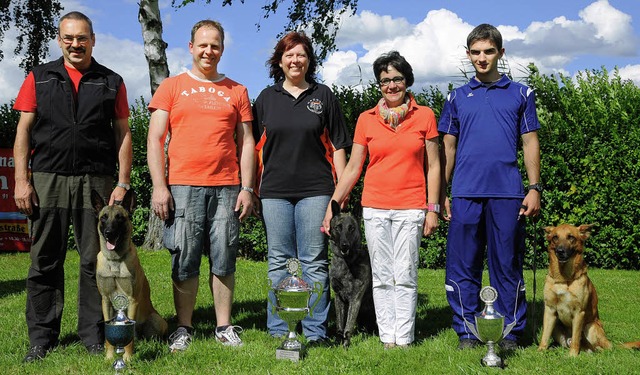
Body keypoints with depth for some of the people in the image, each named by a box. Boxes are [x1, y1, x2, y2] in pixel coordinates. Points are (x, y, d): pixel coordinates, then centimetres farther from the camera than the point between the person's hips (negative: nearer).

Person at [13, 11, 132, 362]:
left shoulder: (111, 82, 11)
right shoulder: (39, 78, 11)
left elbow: (123, 134, 9)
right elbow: (23, 130, 7)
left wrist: (123, 183, 0)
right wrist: (21, 180, -2)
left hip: (96, 181, 0)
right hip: (47, 179, 1)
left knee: (95, 261, 2)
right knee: (45, 261, 4)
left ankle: (93, 334, 12)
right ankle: (42, 337, 13)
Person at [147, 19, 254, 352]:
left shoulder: (236, 91, 13)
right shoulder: (171, 87, 8)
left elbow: (246, 143, 12)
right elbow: (154, 139, 4)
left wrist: (247, 188, 3)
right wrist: (159, 186, -6)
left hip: (226, 187, 1)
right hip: (183, 187, -1)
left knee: (224, 261, 4)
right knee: (184, 262, 1)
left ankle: (224, 327, 13)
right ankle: (184, 328, 11)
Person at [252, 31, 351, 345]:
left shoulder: (323, 96, 9)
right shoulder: (267, 98, 11)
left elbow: (337, 146, 8)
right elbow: (254, 146, 12)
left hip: (315, 190, -1)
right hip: (275, 190, 1)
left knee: (315, 262, 0)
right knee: (279, 262, 5)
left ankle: (315, 331, 6)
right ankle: (278, 331, 12)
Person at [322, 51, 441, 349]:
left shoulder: (424, 116, 3)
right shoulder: (366, 119, 6)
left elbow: (433, 166, 5)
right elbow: (353, 167, 8)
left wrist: (433, 208, -1)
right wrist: (332, 205, 3)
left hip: (411, 207, -1)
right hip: (375, 207, 2)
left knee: (405, 276, -2)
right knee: (382, 277, 4)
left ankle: (404, 338, 6)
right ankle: (387, 338, 10)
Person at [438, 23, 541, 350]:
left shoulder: (520, 94, 10)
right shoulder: (457, 97, 13)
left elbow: (530, 143, 8)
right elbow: (448, 147, 13)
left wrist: (534, 188, -1)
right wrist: (441, 194, 7)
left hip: (507, 193, -1)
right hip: (465, 194, 1)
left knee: (507, 265, 3)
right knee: (463, 267, 2)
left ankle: (510, 333, 12)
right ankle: (467, 333, 11)